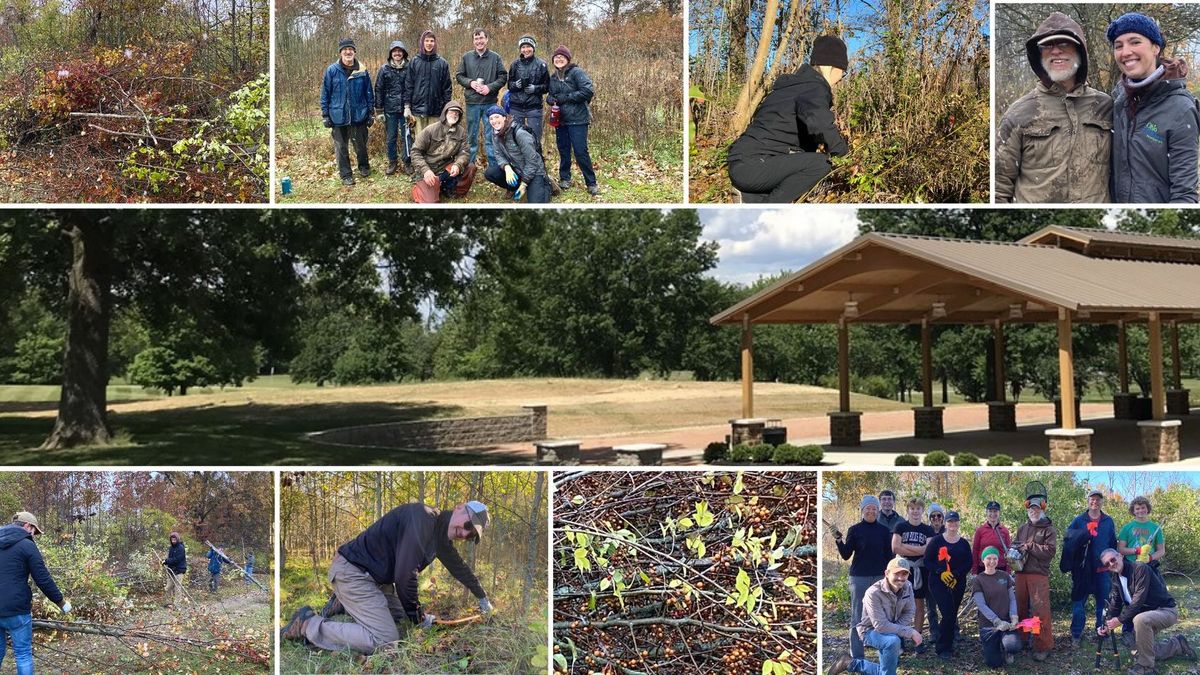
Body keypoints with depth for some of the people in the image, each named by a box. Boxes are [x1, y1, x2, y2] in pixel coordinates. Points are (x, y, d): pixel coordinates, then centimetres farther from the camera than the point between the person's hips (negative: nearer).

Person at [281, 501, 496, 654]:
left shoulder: (442, 538, 10)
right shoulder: (424, 517, -22)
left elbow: (458, 567, 29)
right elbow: (405, 574, -25)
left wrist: (482, 597, 41)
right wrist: (417, 615, -12)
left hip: (375, 577, 11)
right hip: (351, 571, -11)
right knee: (385, 639, -18)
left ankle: (343, 604, 20)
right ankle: (307, 625, -11)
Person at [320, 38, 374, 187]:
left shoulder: (362, 71, -1)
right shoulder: (332, 70, -5)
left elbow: (369, 93, 6)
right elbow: (325, 93, -1)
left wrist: (370, 113, 6)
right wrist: (325, 115, -2)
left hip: (359, 116, 1)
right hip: (338, 116, -1)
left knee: (361, 145, 13)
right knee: (341, 148, 6)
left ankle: (364, 167, 36)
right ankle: (346, 175, 18)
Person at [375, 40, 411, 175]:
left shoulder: (409, 68, 1)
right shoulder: (384, 69, 3)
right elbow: (378, 89, 5)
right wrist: (379, 109, 1)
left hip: (405, 108, -1)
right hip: (390, 109, 1)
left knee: (406, 136, 1)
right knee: (391, 137, 7)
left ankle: (408, 162, 12)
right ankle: (392, 163, 17)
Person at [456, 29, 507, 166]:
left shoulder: (495, 57, 2)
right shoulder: (467, 57, 5)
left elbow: (503, 77, 1)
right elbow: (459, 76, 8)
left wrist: (490, 87, -13)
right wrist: (470, 83, -10)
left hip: (490, 102, -1)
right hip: (472, 102, 1)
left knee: (490, 137, 2)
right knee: (472, 136, 9)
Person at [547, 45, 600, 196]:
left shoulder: (576, 72, -10)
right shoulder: (553, 77, 13)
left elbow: (588, 91, -19)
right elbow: (550, 95, 23)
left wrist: (567, 97, -17)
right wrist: (550, 99, -3)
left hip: (577, 119, -7)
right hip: (560, 119, 7)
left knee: (580, 151, -8)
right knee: (563, 150, 13)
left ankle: (591, 183, 2)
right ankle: (564, 178, 28)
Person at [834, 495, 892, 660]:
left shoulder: (884, 530, 6)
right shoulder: (854, 530, 0)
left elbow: (889, 556, 10)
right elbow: (846, 555, -2)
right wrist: (838, 540, -18)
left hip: (880, 577, 2)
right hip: (859, 578, -2)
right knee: (857, 617, -1)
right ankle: (857, 655, 3)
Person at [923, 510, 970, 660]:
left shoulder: (964, 543, 9)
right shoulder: (936, 540, 0)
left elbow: (968, 563, 3)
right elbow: (927, 561, -2)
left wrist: (956, 575, -13)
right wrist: (941, 572, -17)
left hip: (958, 583, 4)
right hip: (938, 582, -4)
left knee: (952, 615, 5)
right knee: (948, 614, -15)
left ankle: (945, 646, 20)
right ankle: (943, 649, -6)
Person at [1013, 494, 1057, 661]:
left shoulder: (1049, 529, -1)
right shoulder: (1022, 528, 15)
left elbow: (1050, 551, -12)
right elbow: (1014, 545, 20)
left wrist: (1030, 546, -12)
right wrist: (1015, 550, -3)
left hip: (1039, 574, -5)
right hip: (1021, 573, 6)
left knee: (1040, 610, -10)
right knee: (1020, 608, 12)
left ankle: (1043, 646, -6)